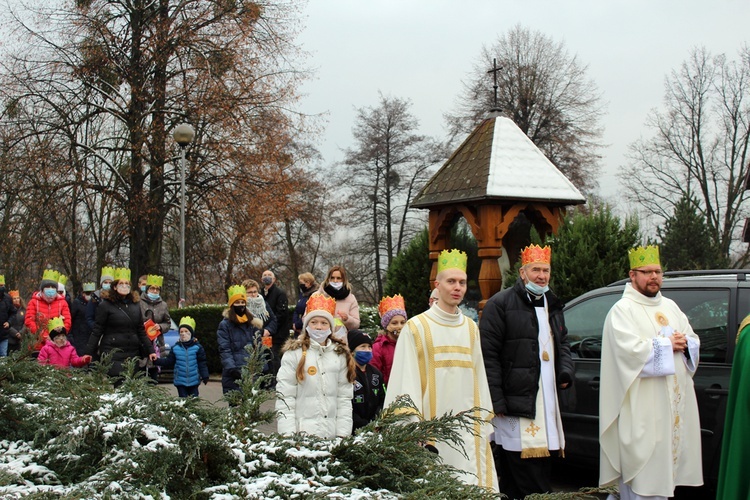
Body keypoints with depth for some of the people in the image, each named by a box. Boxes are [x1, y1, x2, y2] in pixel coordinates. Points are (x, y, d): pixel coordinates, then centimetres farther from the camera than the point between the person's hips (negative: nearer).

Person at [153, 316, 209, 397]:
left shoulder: (197, 347, -2)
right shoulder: (175, 348, 2)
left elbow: (202, 363, -1)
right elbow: (168, 362, 5)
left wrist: (205, 376, -6)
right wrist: (157, 360, -7)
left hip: (194, 381, -1)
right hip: (180, 381, 1)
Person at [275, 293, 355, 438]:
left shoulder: (341, 355, 11)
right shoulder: (294, 353, 1)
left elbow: (345, 397, 9)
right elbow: (284, 395, -4)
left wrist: (343, 433, 0)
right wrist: (288, 433, -11)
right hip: (301, 431, -3)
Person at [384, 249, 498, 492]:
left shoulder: (471, 329, 14)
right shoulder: (416, 328, -1)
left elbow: (479, 380, 14)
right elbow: (406, 384, -4)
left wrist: (483, 425, 9)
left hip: (467, 430, 4)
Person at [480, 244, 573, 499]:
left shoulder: (552, 306, 19)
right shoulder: (501, 304, -6)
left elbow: (562, 343, 31)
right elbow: (488, 355, -11)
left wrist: (565, 372, 10)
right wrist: (496, 401, -17)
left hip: (547, 402, 8)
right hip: (516, 402, -7)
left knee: (543, 469, 10)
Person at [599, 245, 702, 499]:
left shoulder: (670, 307, 17)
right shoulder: (622, 310, -6)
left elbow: (694, 341, 18)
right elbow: (631, 350, -19)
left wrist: (684, 343, -5)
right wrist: (667, 344, -9)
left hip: (676, 405, 7)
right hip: (642, 411, -7)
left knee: (667, 460, 8)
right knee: (644, 470, -8)